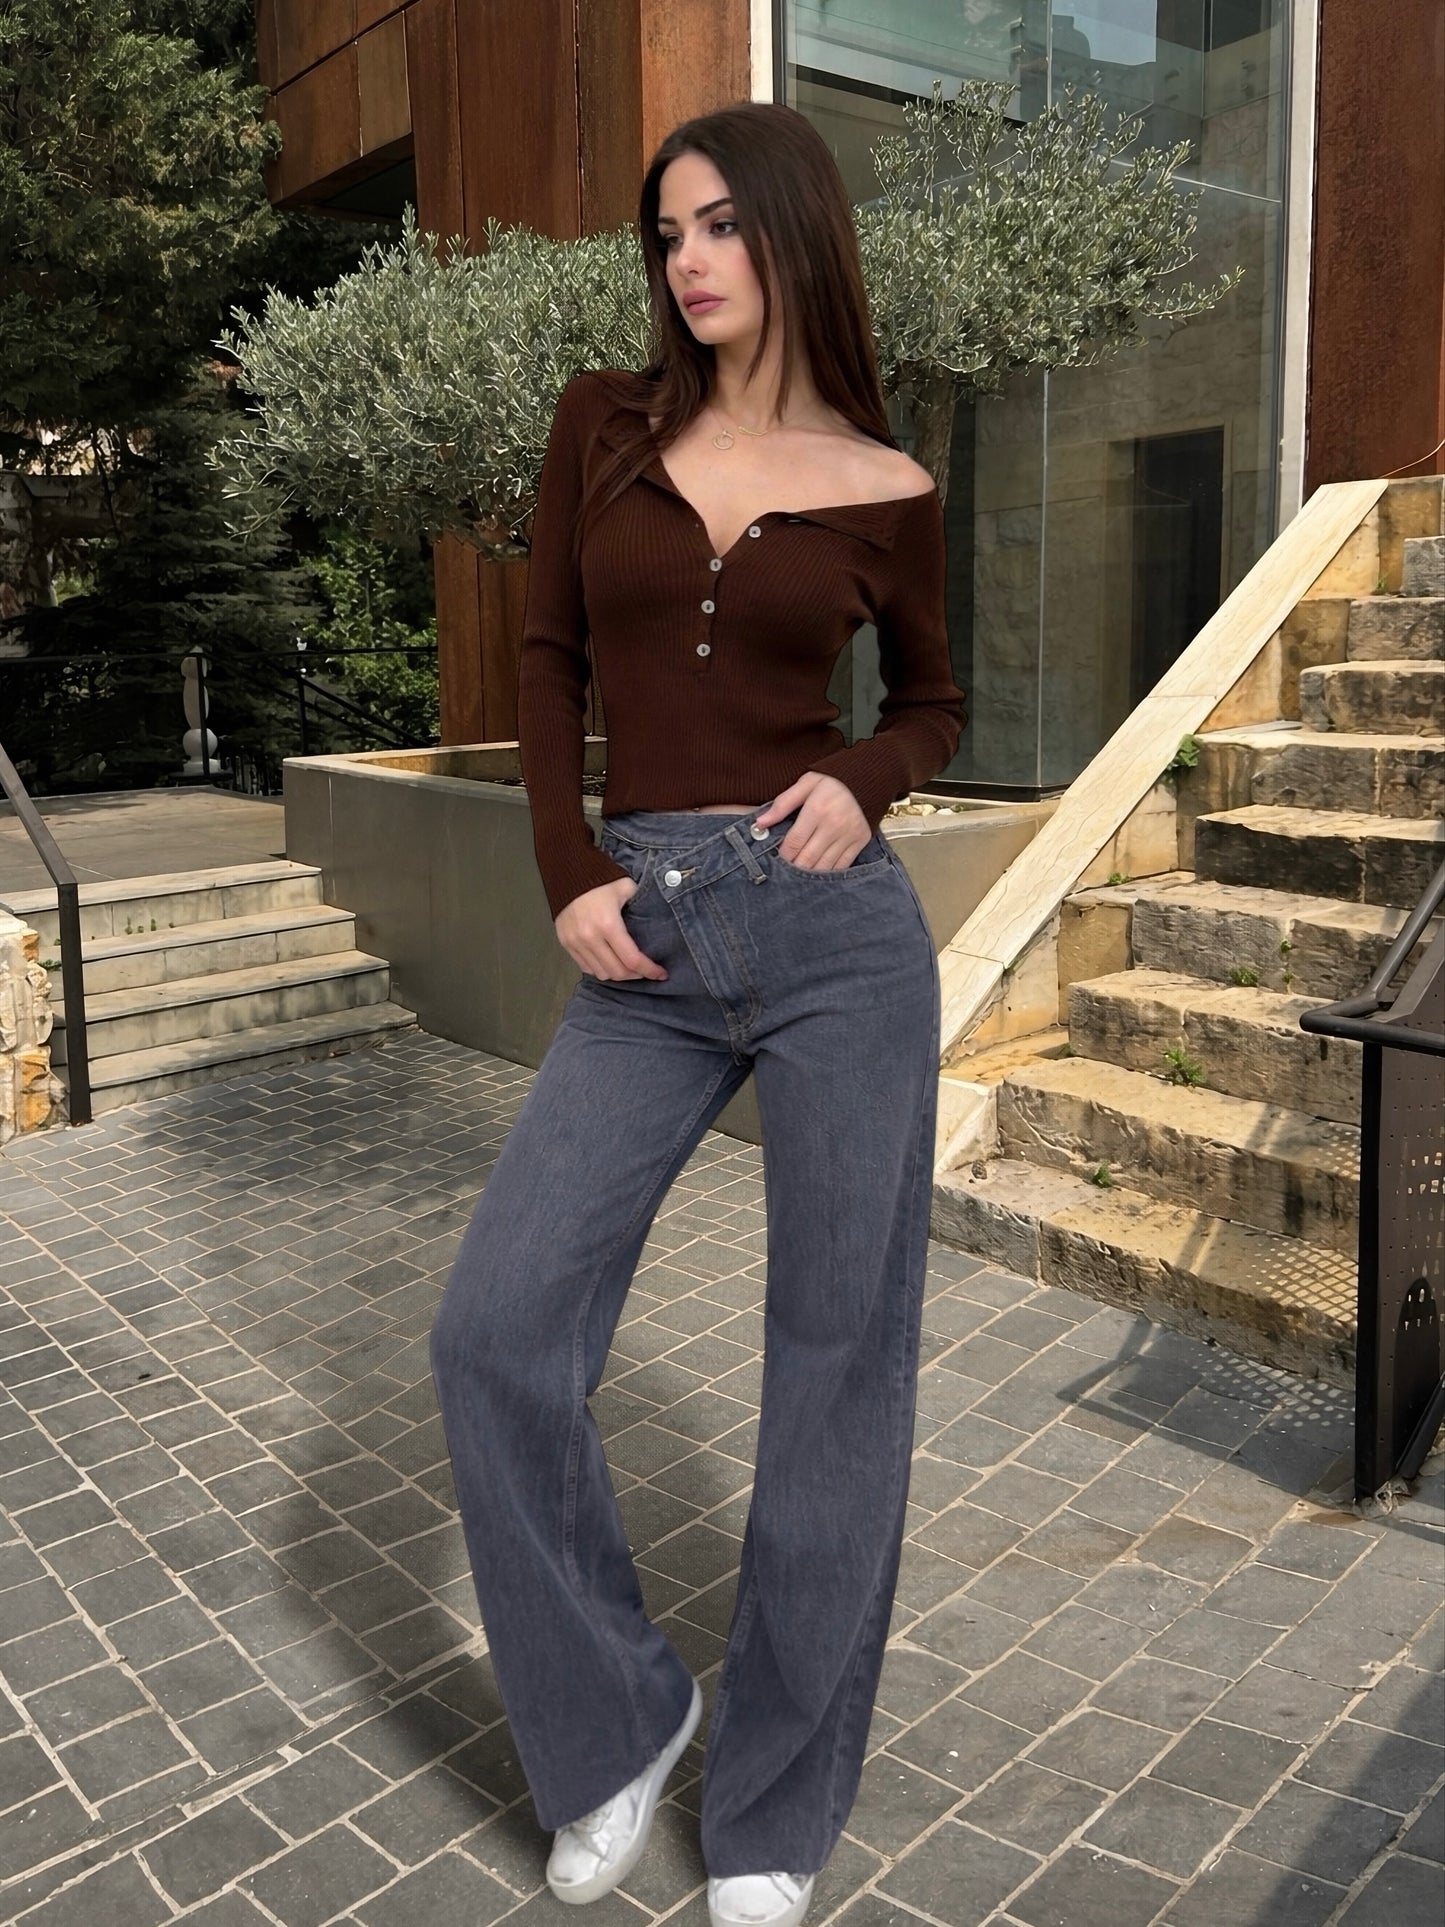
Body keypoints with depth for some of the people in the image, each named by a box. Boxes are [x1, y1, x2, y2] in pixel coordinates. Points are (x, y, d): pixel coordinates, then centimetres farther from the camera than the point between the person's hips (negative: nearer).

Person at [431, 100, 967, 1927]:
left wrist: (861, 783, -5)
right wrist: (567, 875, -1)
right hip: (647, 950, 2)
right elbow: (549, 660, 11)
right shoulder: (604, 424, 9)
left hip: (840, 931, -1)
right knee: (495, 1332, -5)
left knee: (836, 1364, 4)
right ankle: (616, 1718, 21)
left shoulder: (885, 490, 5)